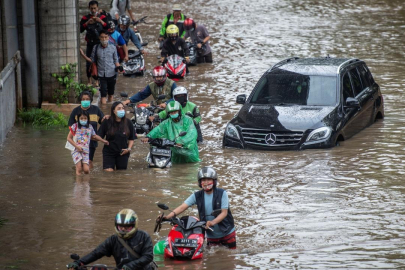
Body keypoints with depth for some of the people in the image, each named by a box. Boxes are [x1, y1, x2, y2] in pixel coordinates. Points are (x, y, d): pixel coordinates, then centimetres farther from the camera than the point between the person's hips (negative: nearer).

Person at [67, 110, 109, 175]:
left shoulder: (90, 127, 10)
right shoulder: (75, 126, 1)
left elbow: (94, 136, 30)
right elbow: (69, 138, 1)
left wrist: (103, 140, 33)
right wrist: (76, 146, -10)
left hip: (86, 151, 3)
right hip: (76, 150, -2)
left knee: (86, 170, -11)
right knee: (79, 169, -15)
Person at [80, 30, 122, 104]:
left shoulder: (113, 48, 3)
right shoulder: (96, 48, 3)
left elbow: (116, 61, 9)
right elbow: (92, 60, 8)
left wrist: (118, 67, -10)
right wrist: (83, 55, -3)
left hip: (111, 74, 1)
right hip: (102, 75, -1)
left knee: (111, 94, 12)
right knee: (103, 94, -9)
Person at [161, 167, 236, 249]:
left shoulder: (222, 193, -11)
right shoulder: (197, 196, -4)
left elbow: (224, 212, -16)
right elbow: (183, 207, -12)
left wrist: (213, 222, -35)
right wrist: (168, 216, -28)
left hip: (227, 233, -2)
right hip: (211, 235, 2)